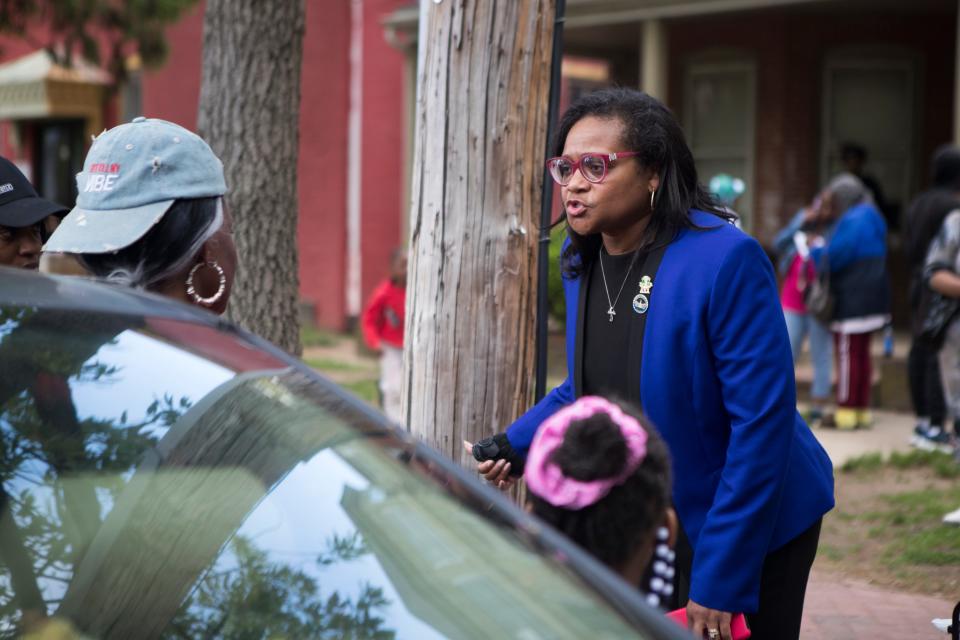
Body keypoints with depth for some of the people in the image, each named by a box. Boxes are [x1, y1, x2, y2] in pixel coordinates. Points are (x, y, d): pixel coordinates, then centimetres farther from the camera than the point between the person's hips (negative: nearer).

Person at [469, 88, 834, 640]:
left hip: (751, 532, -6)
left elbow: (763, 419, -23)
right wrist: (516, 446, 1)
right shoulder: (583, 262, 0)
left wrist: (720, 581, -23)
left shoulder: (726, 260, -23)